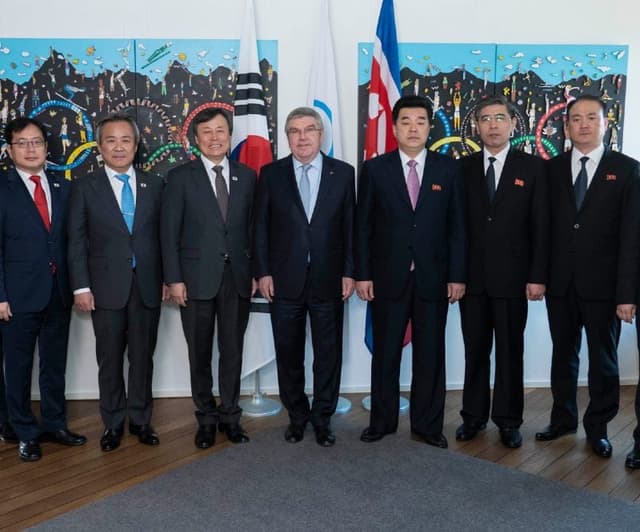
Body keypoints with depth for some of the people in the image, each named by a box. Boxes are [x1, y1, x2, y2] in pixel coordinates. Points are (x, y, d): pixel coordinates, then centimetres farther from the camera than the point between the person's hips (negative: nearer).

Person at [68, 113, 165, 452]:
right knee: (109, 360, 7)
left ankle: (140, 419, 24)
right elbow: (77, 241, -1)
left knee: (143, 357, 9)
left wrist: (167, 278, 2)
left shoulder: (154, 185, 7)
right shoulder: (84, 187, 2)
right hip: (106, 288, -1)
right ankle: (113, 423, 21)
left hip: (147, 286, 1)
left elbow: (162, 235, 7)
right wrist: (81, 287, -7)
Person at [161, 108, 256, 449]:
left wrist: (255, 272, 3)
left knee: (233, 350, 9)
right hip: (197, 277, -2)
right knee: (200, 353, 9)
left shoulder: (247, 176, 7)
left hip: (237, 277, 2)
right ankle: (207, 418, 24)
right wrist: (174, 279, -9)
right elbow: (169, 232, -3)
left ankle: (230, 416, 23)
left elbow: (253, 227, 8)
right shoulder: (181, 177, -1)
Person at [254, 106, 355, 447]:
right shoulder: (271, 174, 3)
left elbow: (350, 226, 2)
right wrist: (262, 272, -3)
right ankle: (297, 416, 28)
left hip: (329, 280, 0)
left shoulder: (343, 173, 3)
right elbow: (261, 227, 3)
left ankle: (322, 419, 24)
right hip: (284, 280, 1)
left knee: (328, 353, 8)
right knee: (288, 354, 11)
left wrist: (349, 272, -2)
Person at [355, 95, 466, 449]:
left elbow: (457, 227, 3)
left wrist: (457, 275, -3)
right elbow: (363, 227, 1)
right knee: (385, 353, 9)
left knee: (430, 354, 8)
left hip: (433, 278, 1)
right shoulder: (374, 169, 1)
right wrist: (362, 274, -4)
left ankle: (427, 424, 21)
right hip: (388, 277, 0)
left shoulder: (448, 169, 4)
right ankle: (382, 420, 24)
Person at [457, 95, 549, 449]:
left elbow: (541, 227, -1)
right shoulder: (464, 168, 5)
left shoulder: (532, 168, 1)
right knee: (475, 351, 10)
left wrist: (537, 276, -7)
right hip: (472, 276, 2)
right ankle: (474, 415, 24)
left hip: (512, 277, -1)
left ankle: (508, 420, 21)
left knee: (510, 352, 8)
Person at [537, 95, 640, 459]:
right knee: (563, 354, 14)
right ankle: (563, 418, 30)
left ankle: (598, 426, 26)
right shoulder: (553, 169, 6)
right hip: (560, 282, 2)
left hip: (602, 284, -2)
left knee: (603, 359, 10)